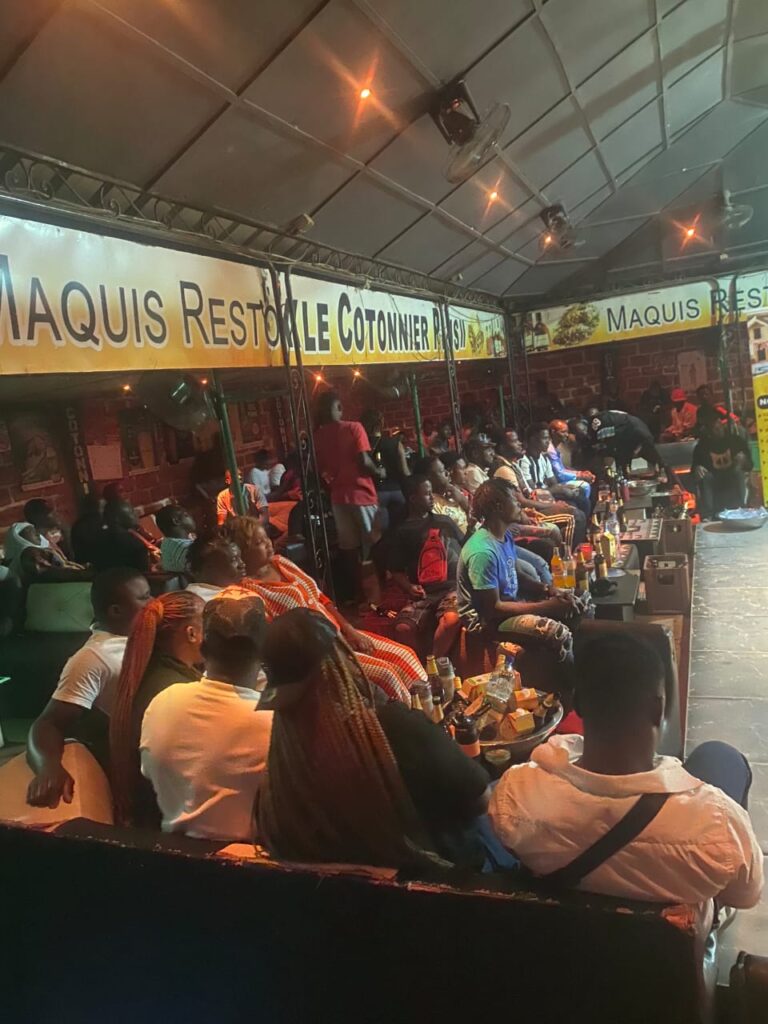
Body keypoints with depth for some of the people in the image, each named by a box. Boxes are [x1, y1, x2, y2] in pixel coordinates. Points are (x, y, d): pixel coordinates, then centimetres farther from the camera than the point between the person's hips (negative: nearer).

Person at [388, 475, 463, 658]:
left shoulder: (445, 521, 19)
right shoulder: (403, 531, 14)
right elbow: (396, 570, 17)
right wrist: (408, 587, -1)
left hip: (452, 587, 0)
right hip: (423, 594, 0)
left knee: (451, 619, -35)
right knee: (403, 628, -30)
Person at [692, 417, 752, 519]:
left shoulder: (737, 440, 1)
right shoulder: (703, 445, 1)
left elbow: (749, 465, -2)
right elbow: (694, 466, -1)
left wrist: (743, 459, -26)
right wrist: (697, 468, -26)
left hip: (733, 480, 0)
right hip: (712, 481, 0)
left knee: (738, 472, -30)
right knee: (704, 476, -30)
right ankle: (706, 516, -37)